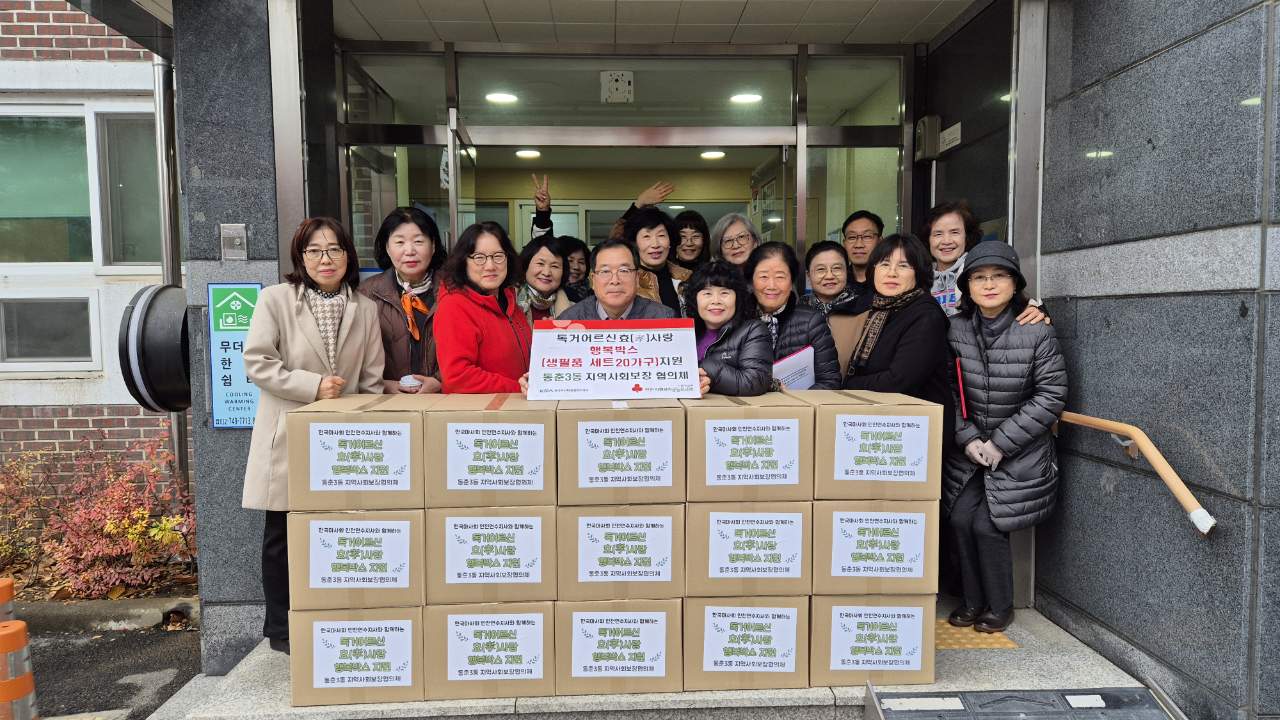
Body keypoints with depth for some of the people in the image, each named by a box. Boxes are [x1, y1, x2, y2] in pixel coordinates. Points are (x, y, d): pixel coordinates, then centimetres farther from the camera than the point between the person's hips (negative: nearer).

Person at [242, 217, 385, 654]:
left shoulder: (365, 309, 5)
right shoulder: (275, 299, -2)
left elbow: (371, 380, 6)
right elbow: (257, 363, -9)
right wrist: (314, 386, -15)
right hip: (288, 438, -2)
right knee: (282, 535, 9)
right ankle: (281, 630, 24)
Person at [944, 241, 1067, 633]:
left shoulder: (1037, 332, -13)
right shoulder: (955, 329, -5)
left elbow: (1051, 396, -12)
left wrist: (1000, 443, -15)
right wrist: (967, 438, -12)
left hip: (1019, 455, -3)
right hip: (968, 450, 3)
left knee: (987, 526, -7)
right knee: (960, 520, -2)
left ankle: (1000, 607, 18)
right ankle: (972, 601, 21)